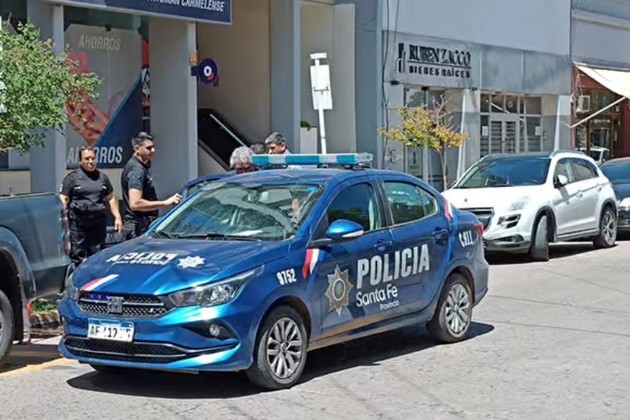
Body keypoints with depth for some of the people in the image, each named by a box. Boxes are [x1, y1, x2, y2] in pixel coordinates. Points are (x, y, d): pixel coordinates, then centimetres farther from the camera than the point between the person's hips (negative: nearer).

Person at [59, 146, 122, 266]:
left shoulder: (102, 177, 16)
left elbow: (110, 199, 21)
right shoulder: (72, 178, 1)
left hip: (99, 223, 5)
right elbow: (63, 200, -3)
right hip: (78, 224, -4)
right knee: (77, 256, -6)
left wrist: (117, 217, 13)